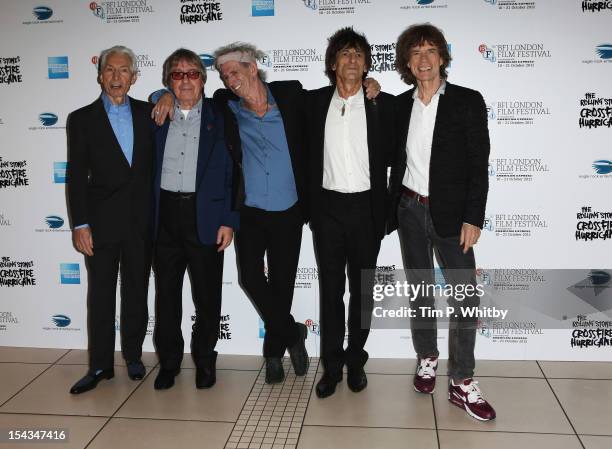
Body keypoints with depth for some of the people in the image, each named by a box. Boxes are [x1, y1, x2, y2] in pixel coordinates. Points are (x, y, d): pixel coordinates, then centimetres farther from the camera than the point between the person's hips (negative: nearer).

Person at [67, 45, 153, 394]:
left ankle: (134, 356, 25)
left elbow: (155, 164, 12)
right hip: (102, 221, -1)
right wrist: (80, 225, -7)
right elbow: (77, 176, -1)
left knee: (137, 291, 11)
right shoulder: (82, 119, 3)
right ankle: (100, 365, 14)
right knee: (100, 294, 3)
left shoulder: (147, 113, 8)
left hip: (141, 221, 2)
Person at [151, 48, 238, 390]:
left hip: (206, 217, -2)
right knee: (167, 292, 9)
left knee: (207, 295, 7)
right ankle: (169, 360, 24)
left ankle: (205, 360, 24)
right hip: (166, 215, 2)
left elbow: (232, 172, -1)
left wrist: (228, 221, -7)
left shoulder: (219, 117, 2)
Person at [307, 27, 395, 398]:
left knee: (362, 289, 9)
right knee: (331, 289, 6)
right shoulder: (315, 102, 4)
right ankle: (332, 365, 18)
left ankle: (356, 361, 24)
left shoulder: (384, 104, 0)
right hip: (327, 207, 1)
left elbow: (394, 154, 6)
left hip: (366, 208, -1)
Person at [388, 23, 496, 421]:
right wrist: (394, 208, 4)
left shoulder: (468, 102, -5)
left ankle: (462, 384, 9)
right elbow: (398, 159, 10)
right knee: (420, 291, 14)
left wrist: (473, 218, -14)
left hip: (450, 213, -3)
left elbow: (479, 165, -8)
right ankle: (427, 360, 31)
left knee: (465, 296, -3)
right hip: (410, 210, 3)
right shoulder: (401, 105, 6)